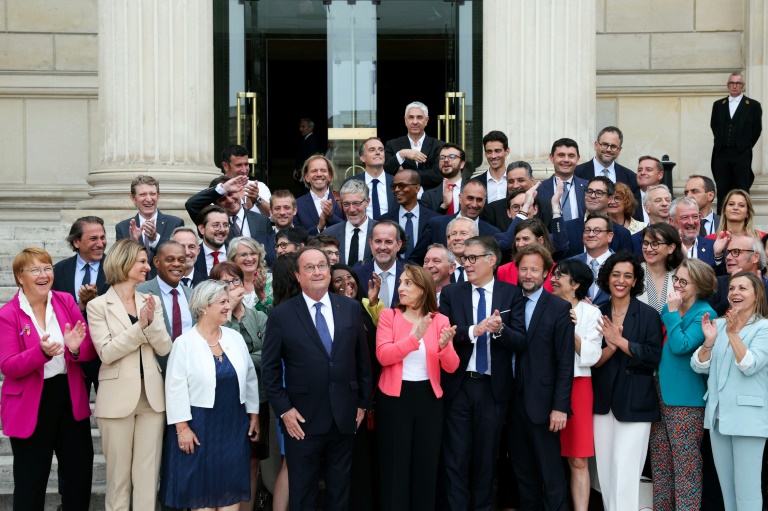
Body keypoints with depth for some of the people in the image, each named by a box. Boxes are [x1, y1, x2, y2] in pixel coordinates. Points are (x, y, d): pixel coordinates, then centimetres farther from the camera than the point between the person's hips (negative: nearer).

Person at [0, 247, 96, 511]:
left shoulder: (66, 301, 3)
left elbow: (91, 350, 0)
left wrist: (76, 348, -23)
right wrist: (42, 352, -31)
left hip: (71, 399, 4)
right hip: (30, 406, -4)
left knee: (80, 473, 10)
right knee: (31, 480, 6)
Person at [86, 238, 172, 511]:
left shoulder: (152, 301, 9)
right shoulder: (98, 305, -4)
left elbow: (164, 348, 2)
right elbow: (106, 353, -12)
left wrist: (151, 322, -14)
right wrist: (139, 325, -17)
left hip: (151, 395, 4)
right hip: (118, 397, -3)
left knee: (148, 471, 5)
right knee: (119, 472, 5)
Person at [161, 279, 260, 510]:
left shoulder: (235, 338, 5)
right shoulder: (184, 343, -9)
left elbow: (250, 378, 11)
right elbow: (176, 389, -11)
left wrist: (254, 415, 10)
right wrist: (182, 427, -14)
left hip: (234, 424, 4)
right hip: (199, 424, -4)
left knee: (232, 487, 7)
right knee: (202, 488, 5)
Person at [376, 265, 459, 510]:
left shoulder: (440, 320, 2)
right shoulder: (389, 315, -2)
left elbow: (451, 367, -4)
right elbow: (383, 356, -16)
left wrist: (444, 346, -24)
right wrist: (414, 338, -26)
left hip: (428, 397, 2)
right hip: (395, 397, -2)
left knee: (426, 464, 10)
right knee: (395, 465, 3)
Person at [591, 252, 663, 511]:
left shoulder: (648, 314, -2)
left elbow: (654, 357, -11)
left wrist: (620, 341, -17)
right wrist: (610, 346, -15)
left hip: (634, 401, -4)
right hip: (603, 400, 4)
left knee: (625, 470, -8)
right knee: (605, 468, 7)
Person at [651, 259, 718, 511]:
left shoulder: (704, 314, -10)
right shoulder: (670, 308, 12)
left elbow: (680, 346, -21)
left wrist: (673, 313, -17)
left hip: (685, 398, -8)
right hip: (661, 393, 8)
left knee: (686, 462, -2)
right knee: (660, 459, 13)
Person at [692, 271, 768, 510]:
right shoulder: (719, 324, 10)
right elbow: (698, 366, 4)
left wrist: (733, 333, -24)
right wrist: (709, 340, -13)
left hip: (747, 417, -6)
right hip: (717, 415, 6)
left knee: (747, 490, -5)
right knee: (726, 488, 14)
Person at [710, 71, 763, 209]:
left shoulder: (753, 105, 2)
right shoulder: (718, 105, 11)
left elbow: (757, 129, 5)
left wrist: (745, 146, 5)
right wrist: (722, 142, 12)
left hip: (741, 155, -3)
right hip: (722, 153, 3)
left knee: (742, 191, 0)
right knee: (722, 191, 6)